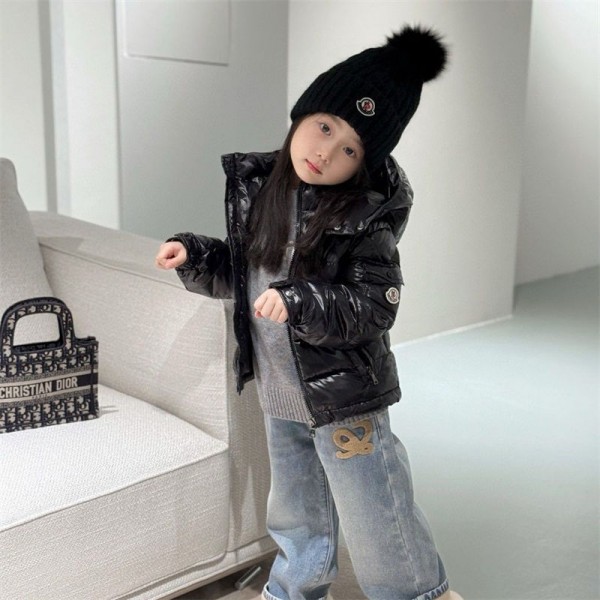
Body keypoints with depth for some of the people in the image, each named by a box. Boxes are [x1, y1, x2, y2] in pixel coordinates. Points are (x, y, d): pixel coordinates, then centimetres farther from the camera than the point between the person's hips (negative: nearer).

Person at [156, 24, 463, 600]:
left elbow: (374, 309, -20)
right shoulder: (255, 186, -2)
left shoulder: (366, 216, -19)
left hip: (344, 398, -6)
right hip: (278, 395, 6)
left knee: (374, 521, 9)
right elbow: (239, 272, 10)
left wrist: (302, 302, -33)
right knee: (296, 518, 25)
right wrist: (193, 256, -6)